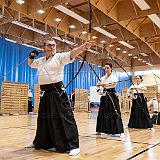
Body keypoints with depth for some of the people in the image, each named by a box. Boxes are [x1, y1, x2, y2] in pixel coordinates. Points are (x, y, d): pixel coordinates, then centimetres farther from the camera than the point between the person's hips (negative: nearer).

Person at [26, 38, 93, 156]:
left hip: (57, 92, -6)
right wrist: (31, 56, 13)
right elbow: (31, 64, 35)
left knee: (65, 117, -11)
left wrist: (83, 47, -40)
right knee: (43, 118, 18)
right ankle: (39, 142, 36)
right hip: (45, 93, 7)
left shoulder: (59, 57, -3)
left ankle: (73, 146, -6)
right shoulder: (40, 60, 16)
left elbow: (72, 54, -22)